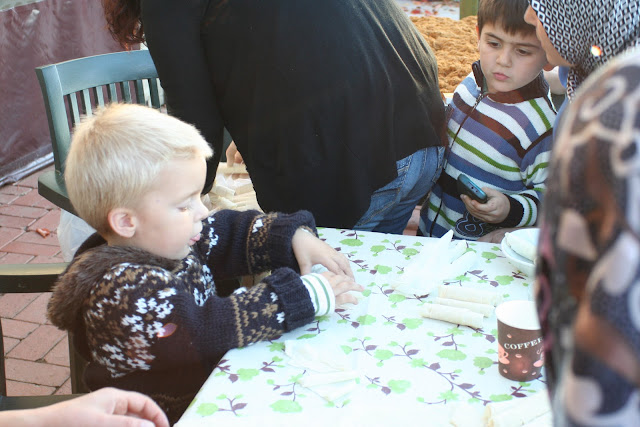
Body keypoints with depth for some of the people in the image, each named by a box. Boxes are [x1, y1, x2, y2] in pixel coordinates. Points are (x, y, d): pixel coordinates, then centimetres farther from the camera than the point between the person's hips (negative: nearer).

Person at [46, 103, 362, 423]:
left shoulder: (168, 237, 0)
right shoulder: (126, 291, -25)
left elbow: (234, 234, 12)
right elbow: (209, 330, -31)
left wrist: (295, 237, -6)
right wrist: (307, 295, -27)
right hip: (176, 416, -8)